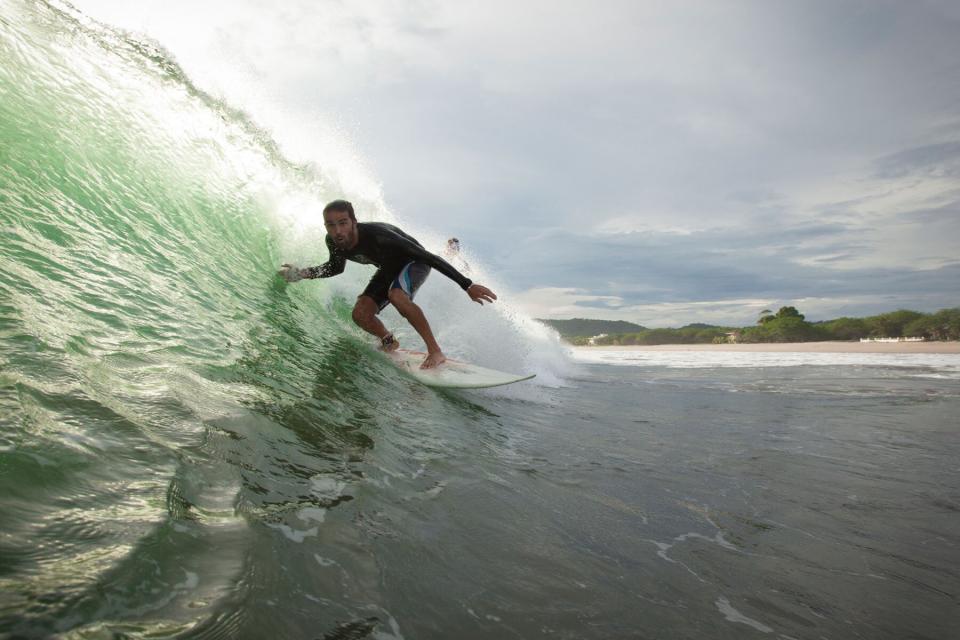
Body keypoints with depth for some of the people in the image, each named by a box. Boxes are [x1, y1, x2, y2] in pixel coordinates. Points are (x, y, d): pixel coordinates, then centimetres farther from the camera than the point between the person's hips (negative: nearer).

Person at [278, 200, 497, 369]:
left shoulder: (377, 236, -39)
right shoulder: (334, 243, -19)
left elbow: (428, 256, -38)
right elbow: (336, 267, 6)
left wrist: (467, 285, -40)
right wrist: (303, 273, -9)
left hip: (415, 261, -6)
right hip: (389, 268, 6)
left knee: (396, 294, -37)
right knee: (361, 314, -12)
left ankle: (435, 351, -27)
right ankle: (389, 342, 20)